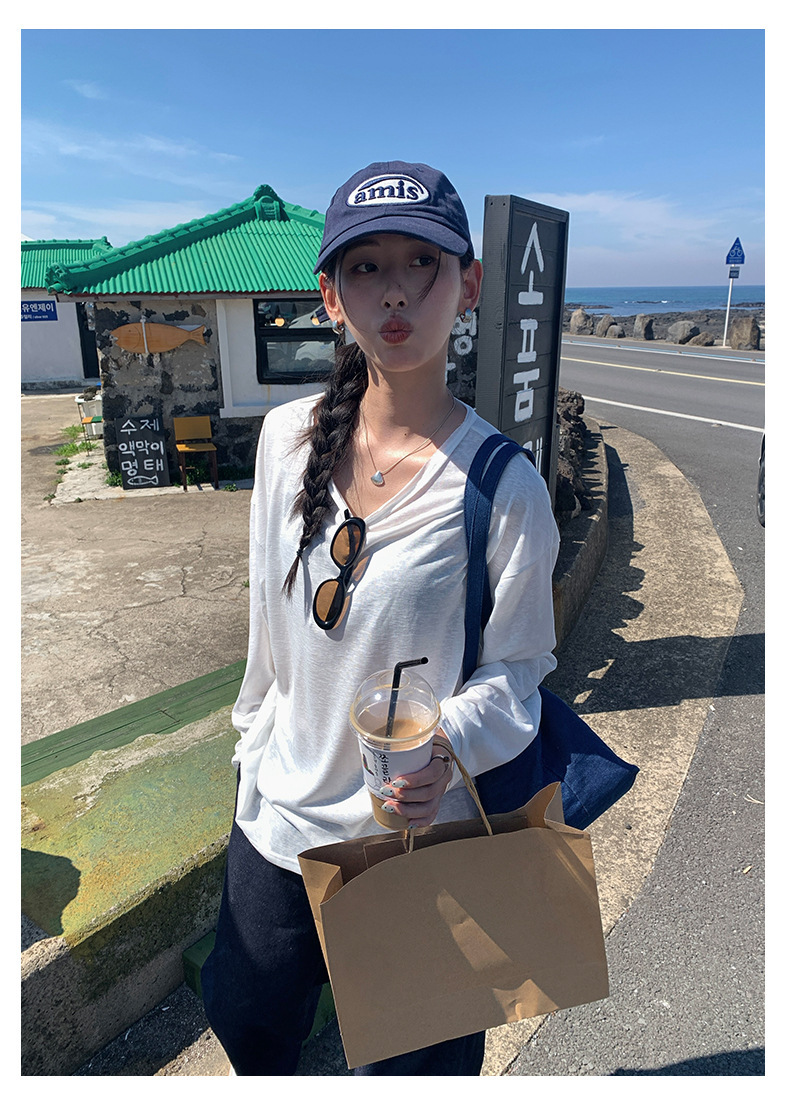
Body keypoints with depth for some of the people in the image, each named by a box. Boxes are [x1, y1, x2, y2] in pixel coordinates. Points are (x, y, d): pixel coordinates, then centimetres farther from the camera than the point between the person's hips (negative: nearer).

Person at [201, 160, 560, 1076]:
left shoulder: (504, 486, -20)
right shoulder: (289, 437, -7)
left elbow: (514, 670, -10)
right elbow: (271, 624, 4)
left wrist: (446, 746, -29)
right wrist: (255, 745, 13)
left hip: (417, 840, -4)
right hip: (277, 816, 5)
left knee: (406, 1064, 21)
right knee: (243, 1018, 29)